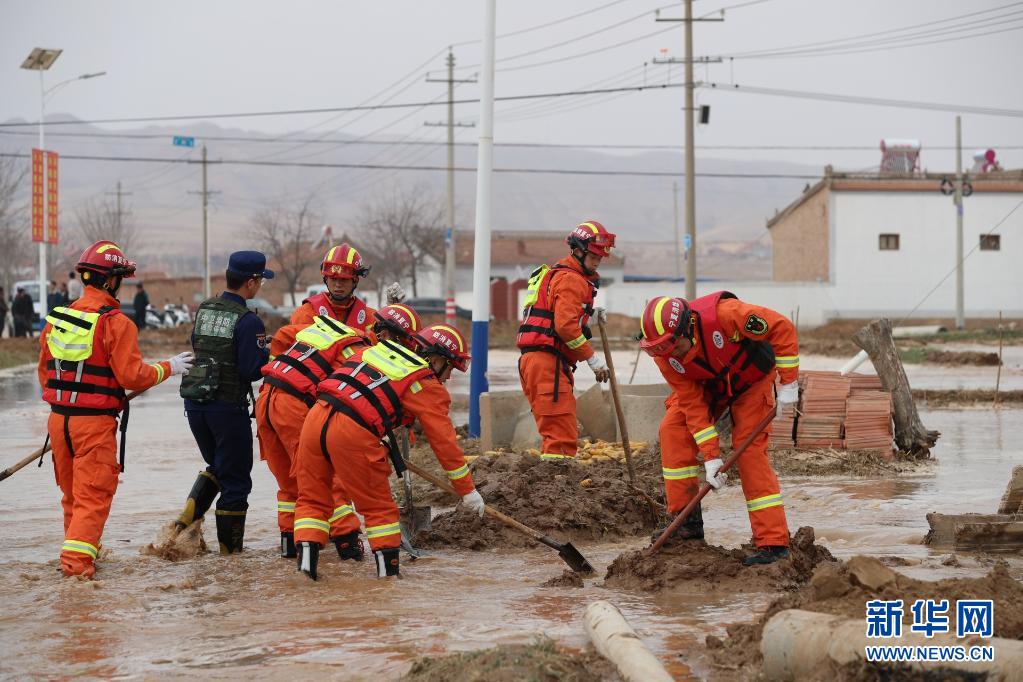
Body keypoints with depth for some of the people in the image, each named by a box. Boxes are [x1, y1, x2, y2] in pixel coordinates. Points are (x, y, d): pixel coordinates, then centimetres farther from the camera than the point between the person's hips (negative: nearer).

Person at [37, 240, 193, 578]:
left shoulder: (57, 319, 7)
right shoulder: (116, 322, -13)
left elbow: (45, 370, 15)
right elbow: (132, 375, -14)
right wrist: (167, 368, 2)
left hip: (59, 418, 6)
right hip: (95, 423, -6)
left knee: (72, 492, 19)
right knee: (94, 493, -1)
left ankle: (81, 547, 32)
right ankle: (77, 557, -11)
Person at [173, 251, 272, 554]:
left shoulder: (204, 309, 6)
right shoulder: (247, 321, -15)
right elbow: (252, 370, -19)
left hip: (195, 402, 6)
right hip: (228, 405, -6)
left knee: (216, 466, 25)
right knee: (235, 478, 6)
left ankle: (188, 515, 6)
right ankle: (230, 549, 10)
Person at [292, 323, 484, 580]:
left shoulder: (377, 349, 23)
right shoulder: (428, 385, 7)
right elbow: (444, 441, 7)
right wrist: (467, 490, 14)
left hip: (316, 415, 5)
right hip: (352, 434, -5)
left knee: (312, 496, 17)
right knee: (378, 506, 10)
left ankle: (306, 555, 5)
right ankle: (388, 569, 15)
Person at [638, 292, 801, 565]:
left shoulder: (722, 314, -40)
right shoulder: (665, 357, -24)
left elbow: (782, 327, -32)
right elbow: (692, 404, -20)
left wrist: (788, 383, -28)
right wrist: (711, 456, -26)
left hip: (751, 378, -4)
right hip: (708, 387, 4)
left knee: (750, 450, -16)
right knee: (672, 430, -15)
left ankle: (773, 542, -15)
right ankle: (687, 522, -6)